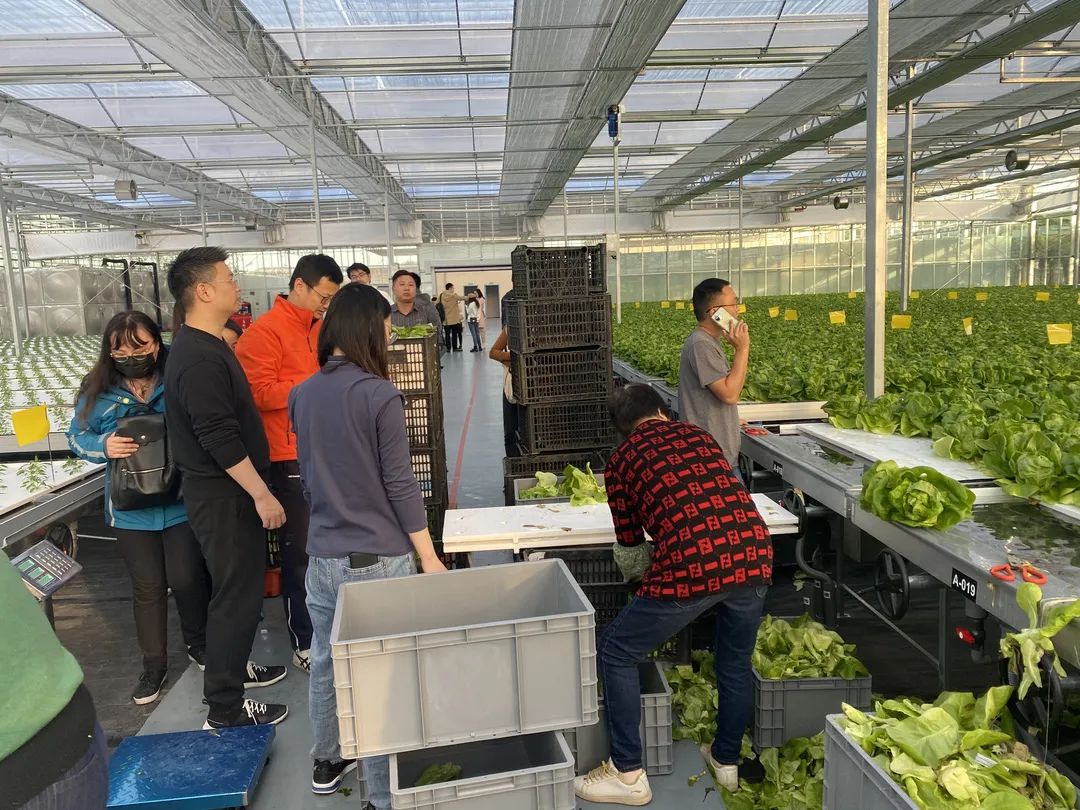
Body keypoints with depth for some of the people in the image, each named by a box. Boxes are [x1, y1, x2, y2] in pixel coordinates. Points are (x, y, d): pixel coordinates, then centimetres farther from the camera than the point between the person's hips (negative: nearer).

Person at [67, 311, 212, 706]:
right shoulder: (98, 390, -1)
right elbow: (76, 437, 5)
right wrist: (104, 446, -15)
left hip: (183, 502, -2)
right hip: (132, 508, 2)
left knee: (187, 579, 4)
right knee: (147, 588, 12)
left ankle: (199, 644, 32)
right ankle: (154, 665, 28)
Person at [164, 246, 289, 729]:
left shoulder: (203, 346, 11)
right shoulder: (200, 357, -22)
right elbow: (219, 438, -26)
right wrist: (261, 494, -22)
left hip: (226, 490, 10)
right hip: (224, 495, -10)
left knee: (240, 585, 21)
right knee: (236, 593, -2)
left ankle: (235, 667, 38)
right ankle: (224, 708, 10)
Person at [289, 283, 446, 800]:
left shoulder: (301, 395, 3)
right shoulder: (379, 395, -16)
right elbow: (399, 484, -14)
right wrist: (429, 557, -6)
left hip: (322, 554, 6)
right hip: (377, 558, -6)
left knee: (325, 663, 21)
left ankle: (326, 764, 41)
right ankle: (383, 793, 18)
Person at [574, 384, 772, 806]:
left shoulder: (621, 459, 13)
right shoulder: (698, 434, 22)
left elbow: (630, 539, 21)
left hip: (691, 565, -5)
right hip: (753, 553, 5)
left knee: (615, 653, 15)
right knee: (736, 661, 29)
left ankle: (628, 775, 22)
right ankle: (727, 761, 46)